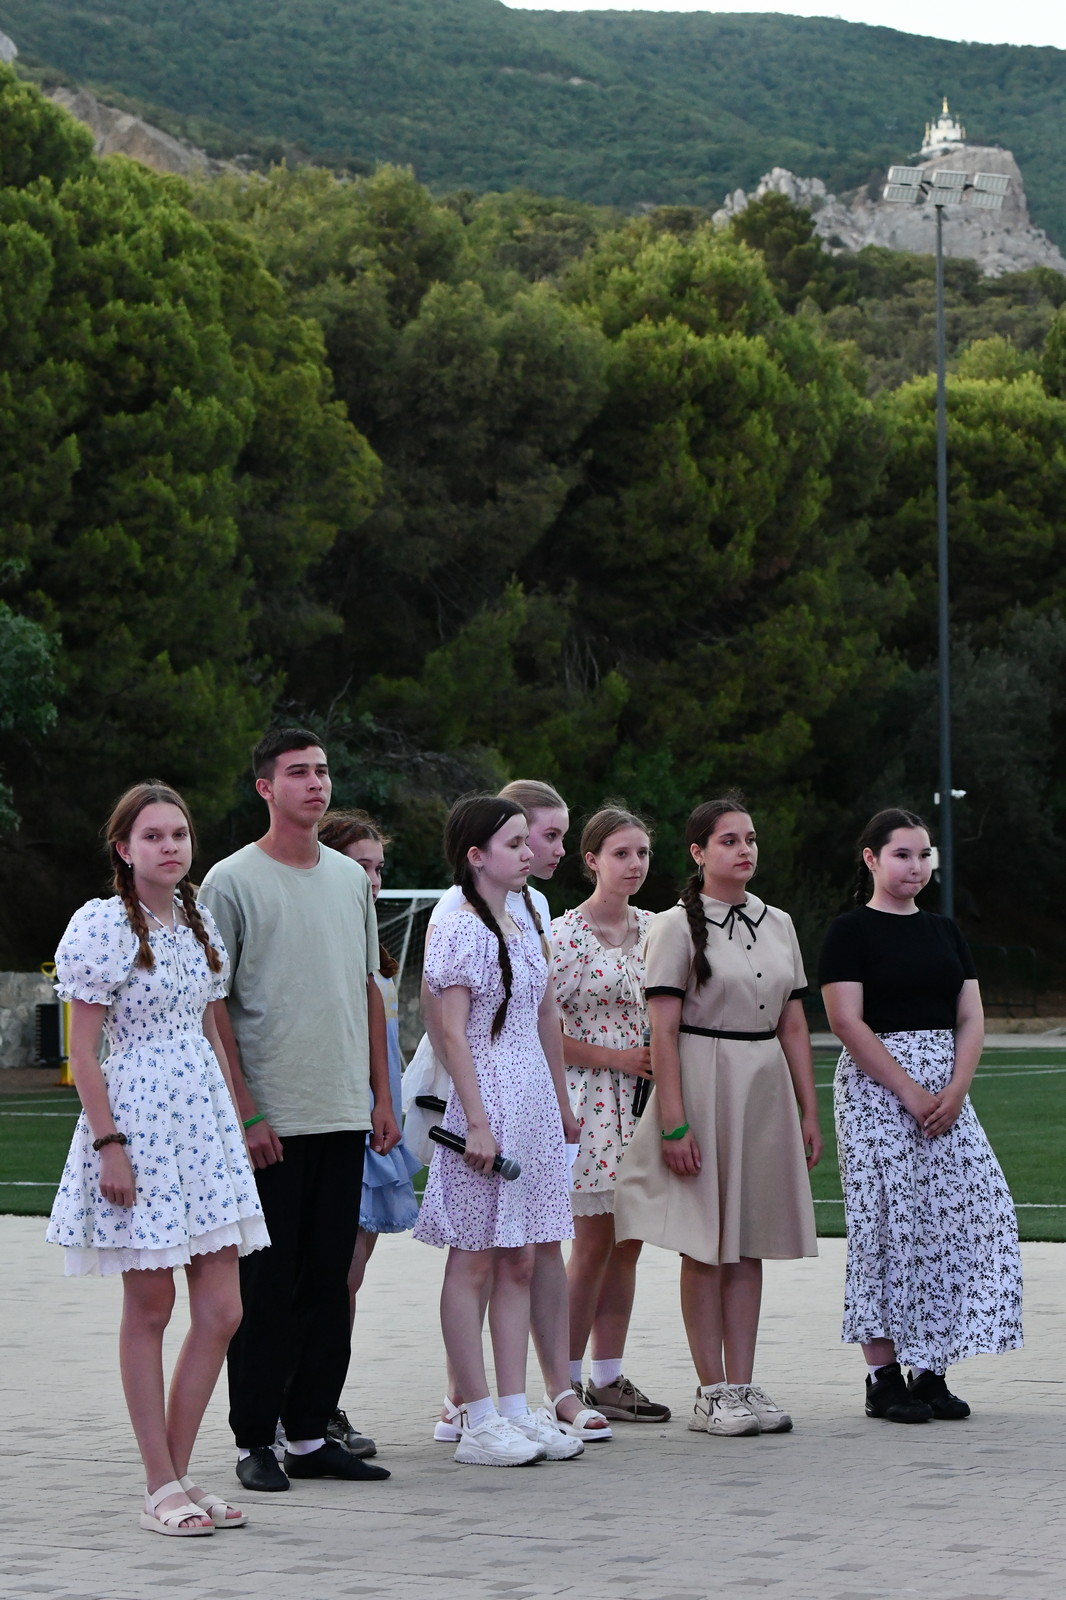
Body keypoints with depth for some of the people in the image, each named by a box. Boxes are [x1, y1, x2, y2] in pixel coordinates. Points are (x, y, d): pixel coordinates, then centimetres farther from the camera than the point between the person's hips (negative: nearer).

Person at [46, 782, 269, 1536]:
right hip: (137, 1122, -6)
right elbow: (83, 1051, -10)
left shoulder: (199, 923, 12)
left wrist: (238, 1121, 15)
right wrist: (109, 1143, -15)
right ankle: (162, 1486, 7)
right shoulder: (102, 925, -8)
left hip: (203, 1120, 7)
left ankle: (180, 1474, 11)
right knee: (149, 1308, 0)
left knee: (221, 1310, 1)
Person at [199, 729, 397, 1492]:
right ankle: (255, 1441, 5)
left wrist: (382, 1096, 13)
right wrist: (244, 1112, -12)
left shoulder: (352, 879, 13)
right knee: (267, 1285, -2)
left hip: (344, 1114, 5)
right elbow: (213, 1006, -7)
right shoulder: (232, 882, -4)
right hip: (271, 1121, -5)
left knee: (329, 1280, 7)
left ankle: (311, 1433, 14)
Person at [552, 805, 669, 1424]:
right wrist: (615, 1057, -13)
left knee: (628, 1241, 7)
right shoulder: (566, 933, -8)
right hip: (591, 1097, -6)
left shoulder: (654, 928, 11)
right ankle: (567, 1384, 0)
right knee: (595, 1241, -6)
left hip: (643, 1096, 6)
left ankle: (609, 1378, 13)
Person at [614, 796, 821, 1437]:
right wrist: (674, 1123, -16)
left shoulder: (777, 924, 12)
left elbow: (793, 1025, 14)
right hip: (703, 1085, -5)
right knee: (705, 1245, -2)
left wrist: (809, 1113, 10)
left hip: (766, 1090, 5)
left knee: (749, 1244, 6)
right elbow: (664, 1031, -10)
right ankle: (712, 1392, 3)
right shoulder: (678, 926, -5)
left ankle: (743, 1385, 10)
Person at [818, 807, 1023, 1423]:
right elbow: (847, 1021, -11)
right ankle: (884, 1377, -3)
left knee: (957, 1219, -2)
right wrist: (910, 1090, -16)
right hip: (876, 1085, -6)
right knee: (886, 1221, -7)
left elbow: (971, 1018, 10)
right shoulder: (851, 931, -2)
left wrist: (955, 1090, -7)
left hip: (946, 1089, 6)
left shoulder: (944, 931, 15)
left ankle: (932, 1372, 3)